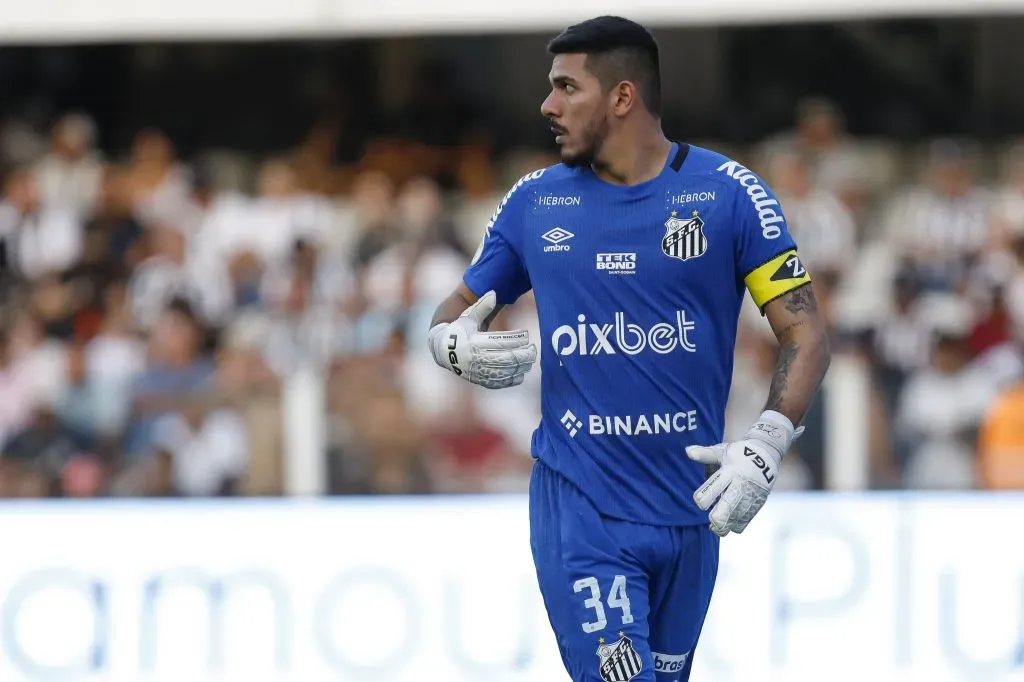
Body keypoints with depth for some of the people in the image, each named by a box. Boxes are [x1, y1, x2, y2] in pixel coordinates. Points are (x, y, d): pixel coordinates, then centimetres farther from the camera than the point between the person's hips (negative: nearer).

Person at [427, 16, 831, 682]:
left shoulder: (728, 193, -3)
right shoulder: (535, 202, 4)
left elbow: (806, 335, -4)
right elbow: (458, 309, 15)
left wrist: (765, 446, -19)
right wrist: (454, 343, -10)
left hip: (689, 503, 0)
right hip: (580, 507, 0)